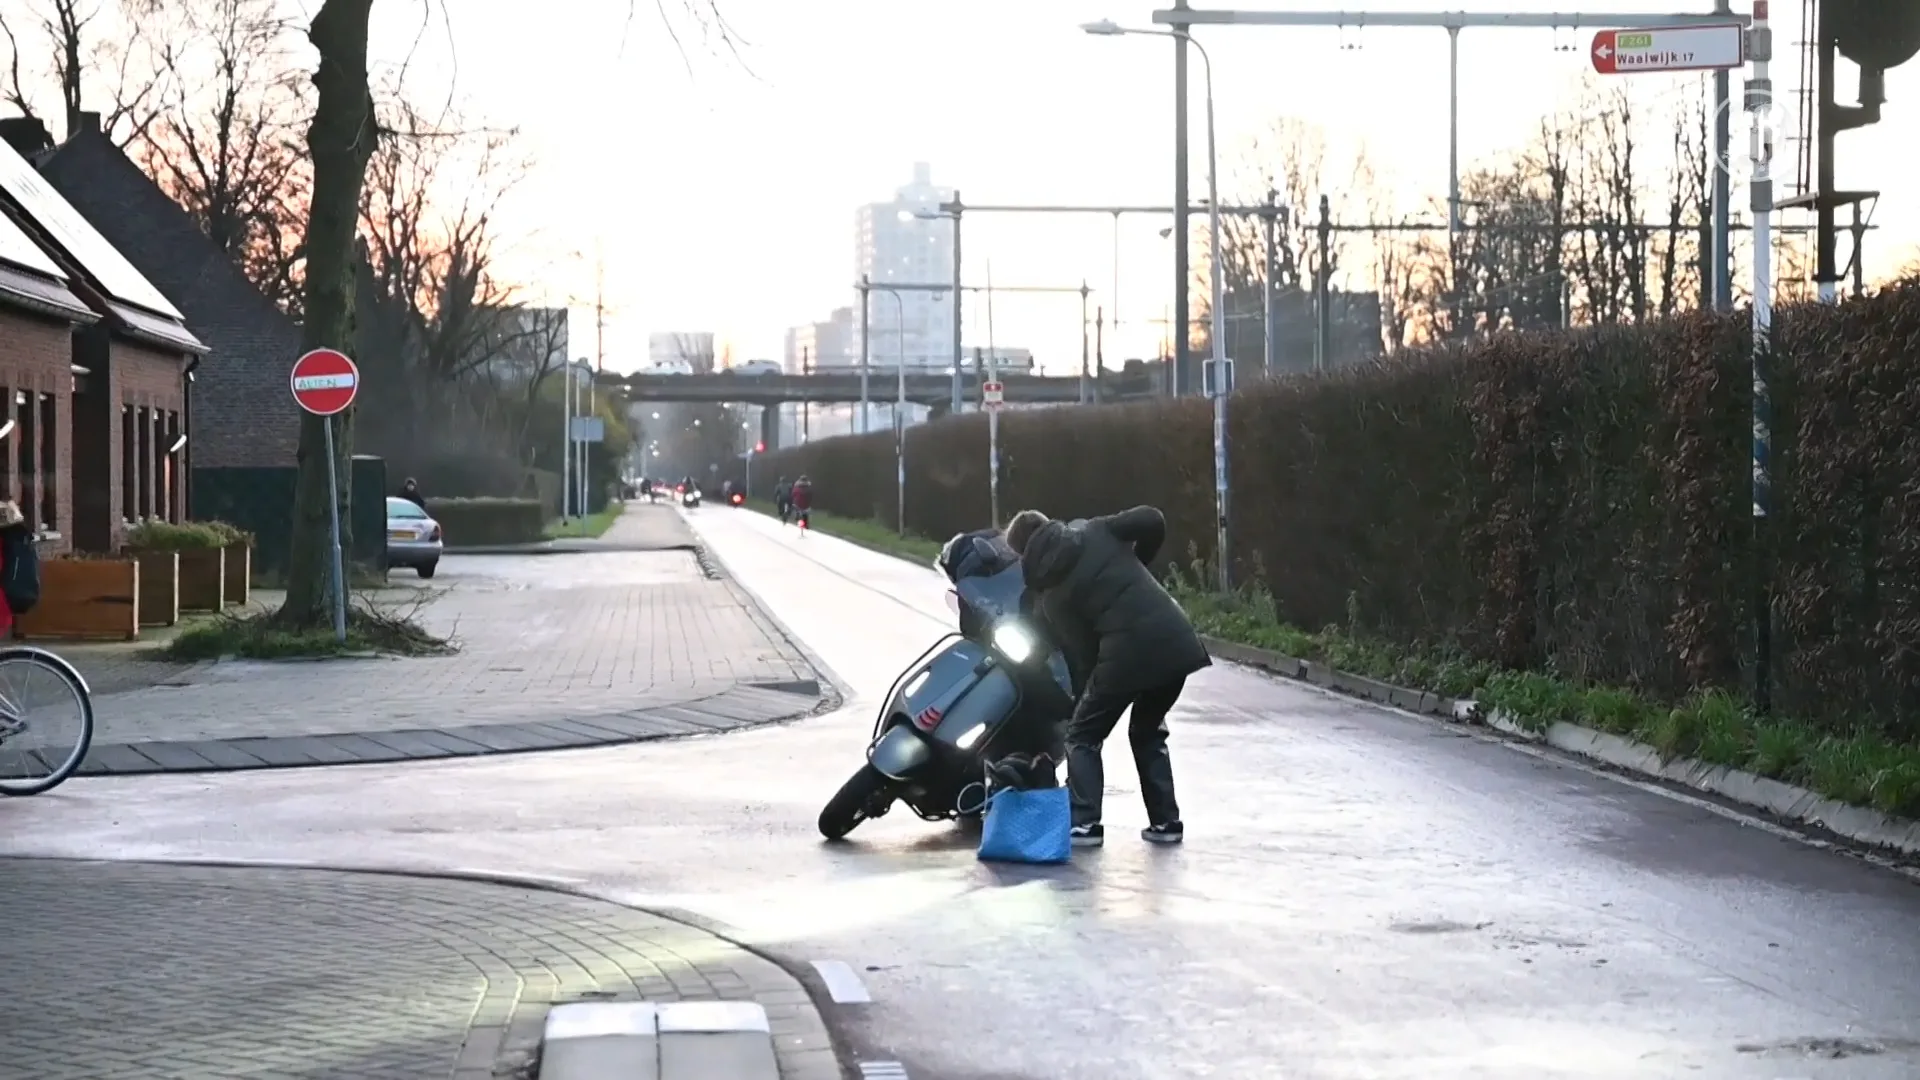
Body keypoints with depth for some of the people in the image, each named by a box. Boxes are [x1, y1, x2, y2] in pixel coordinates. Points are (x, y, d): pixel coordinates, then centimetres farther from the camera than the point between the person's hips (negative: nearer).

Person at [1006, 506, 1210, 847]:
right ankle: (1165, 822, 20)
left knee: (1082, 737, 14)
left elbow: (1078, 649, 5)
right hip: (1176, 641, 4)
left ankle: (1084, 823, 1)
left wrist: (1084, 692, 15)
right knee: (1148, 732, 26)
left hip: (1126, 652, -4)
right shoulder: (1093, 532, 13)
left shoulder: (1048, 593, 8)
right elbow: (1152, 521, 5)